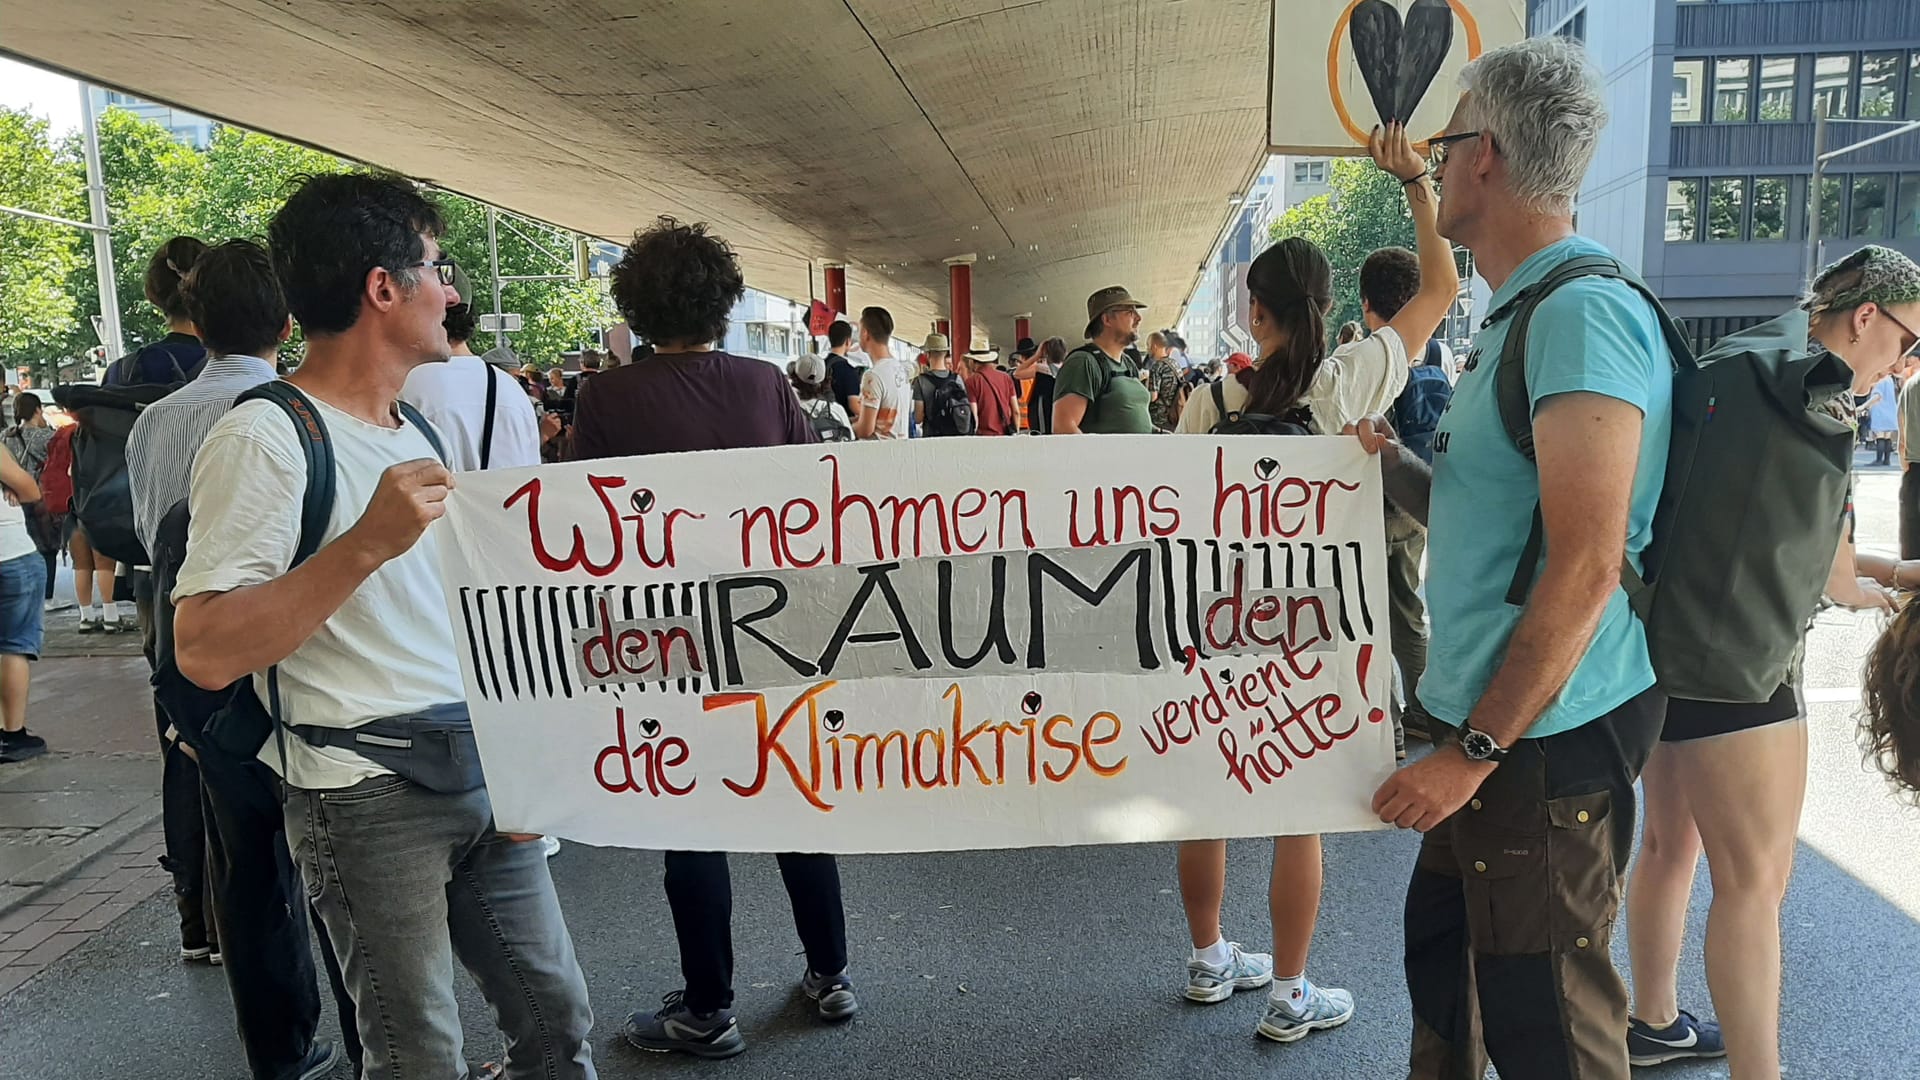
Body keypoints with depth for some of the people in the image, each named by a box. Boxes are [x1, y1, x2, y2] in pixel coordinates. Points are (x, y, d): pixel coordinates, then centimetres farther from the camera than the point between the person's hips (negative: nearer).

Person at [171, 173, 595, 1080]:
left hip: (482, 773, 7)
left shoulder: (417, 430, 14)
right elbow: (205, 652, -21)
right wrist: (368, 542, -28)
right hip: (372, 795, -7)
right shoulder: (267, 436, -12)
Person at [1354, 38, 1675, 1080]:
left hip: (1543, 737, -10)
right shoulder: (1516, 319, 14)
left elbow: (1586, 564, -23)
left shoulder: (1584, 312, -17)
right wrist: (1388, 462, 5)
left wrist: (1476, 751, -20)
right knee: (1442, 961, 21)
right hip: (1483, 721, 10)